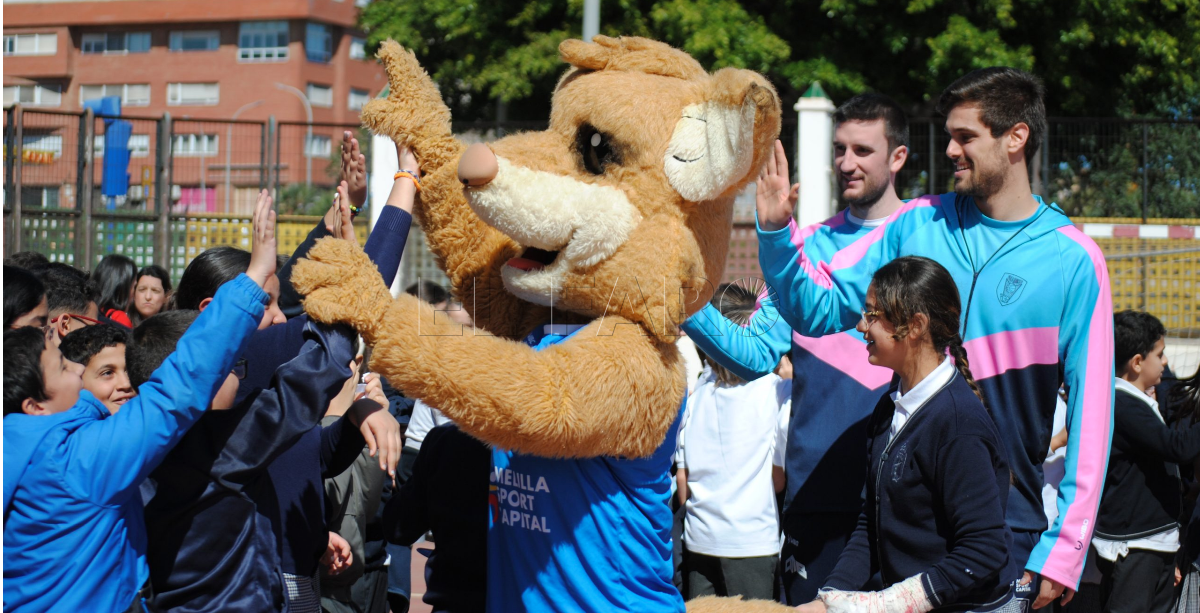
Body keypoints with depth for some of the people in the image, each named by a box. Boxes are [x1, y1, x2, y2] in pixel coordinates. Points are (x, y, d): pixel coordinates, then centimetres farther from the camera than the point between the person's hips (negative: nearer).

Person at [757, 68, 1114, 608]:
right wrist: (776, 231, -12)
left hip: (1006, 524, -2)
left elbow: (1090, 411, -7)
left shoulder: (1073, 259, -7)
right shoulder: (918, 224, 3)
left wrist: (1064, 549, -10)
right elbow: (818, 307, 5)